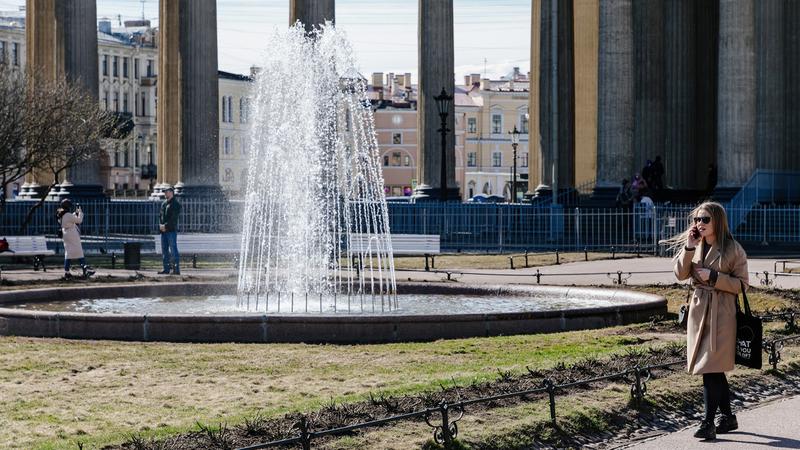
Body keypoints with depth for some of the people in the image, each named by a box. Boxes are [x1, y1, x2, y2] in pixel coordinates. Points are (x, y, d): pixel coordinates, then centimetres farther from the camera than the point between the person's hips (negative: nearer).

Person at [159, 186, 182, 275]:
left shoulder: (176, 204, -5)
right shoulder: (163, 204, 19)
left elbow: (174, 218, -13)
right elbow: (160, 215, 16)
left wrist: (165, 226, -17)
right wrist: (160, 225, -2)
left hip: (171, 230, -8)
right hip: (163, 231, 8)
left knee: (173, 250, -9)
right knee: (164, 251, 8)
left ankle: (176, 269, -9)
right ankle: (166, 269, 13)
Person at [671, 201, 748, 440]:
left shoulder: (733, 249, -7)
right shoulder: (695, 246, 9)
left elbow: (742, 284, -6)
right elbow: (681, 274, 0)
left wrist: (714, 277, -16)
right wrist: (689, 247, -11)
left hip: (721, 314, -6)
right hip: (699, 311, 6)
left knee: (711, 368, -12)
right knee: (715, 369, 13)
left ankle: (708, 423, -10)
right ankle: (728, 418, 25)